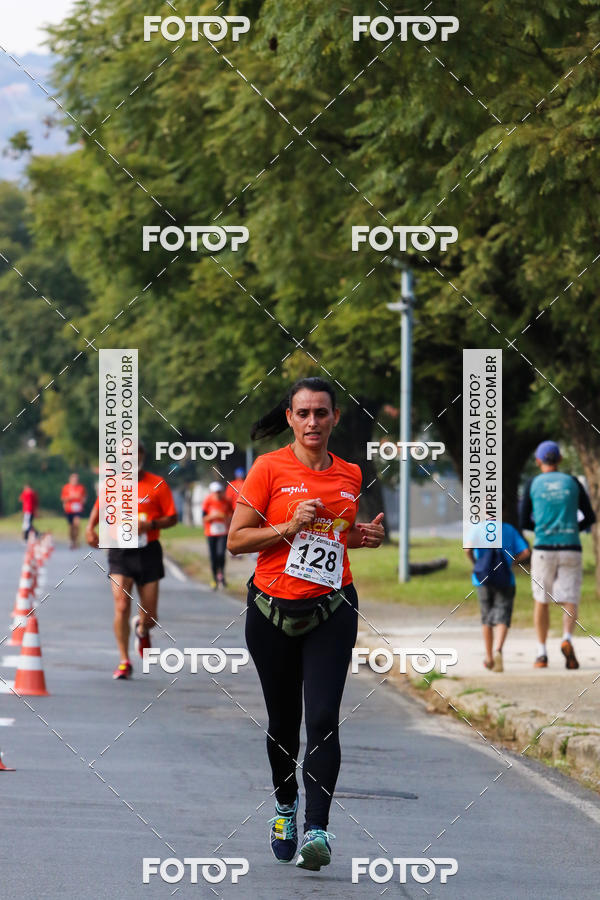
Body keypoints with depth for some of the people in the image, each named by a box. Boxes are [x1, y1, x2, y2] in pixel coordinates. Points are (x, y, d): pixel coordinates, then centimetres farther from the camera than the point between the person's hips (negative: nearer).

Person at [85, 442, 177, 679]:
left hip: (148, 552, 0)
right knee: (121, 607, -15)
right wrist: (90, 528, -1)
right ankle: (124, 661, -4)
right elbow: (99, 509, 18)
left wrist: (150, 525, -17)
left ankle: (141, 629, 43)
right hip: (120, 553, 0)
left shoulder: (157, 484, -1)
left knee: (150, 617, 4)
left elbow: (172, 518, 1)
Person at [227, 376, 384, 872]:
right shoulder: (270, 468, -4)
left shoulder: (349, 475, 7)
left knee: (323, 719, -14)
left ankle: (316, 829, -18)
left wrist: (364, 535, 3)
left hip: (331, 611, 1)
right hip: (272, 608, -1)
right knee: (282, 721, 11)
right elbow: (236, 539, -5)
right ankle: (285, 805, 38)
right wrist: (290, 527, -17)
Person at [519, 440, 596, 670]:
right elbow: (589, 518, 9)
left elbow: (524, 522, 5)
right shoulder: (572, 482, 7)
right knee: (570, 601, 1)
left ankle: (541, 653, 9)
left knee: (541, 601, 12)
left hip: (543, 548, 0)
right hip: (571, 548, 0)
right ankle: (567, 638, -27)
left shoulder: (533, 484, 3)